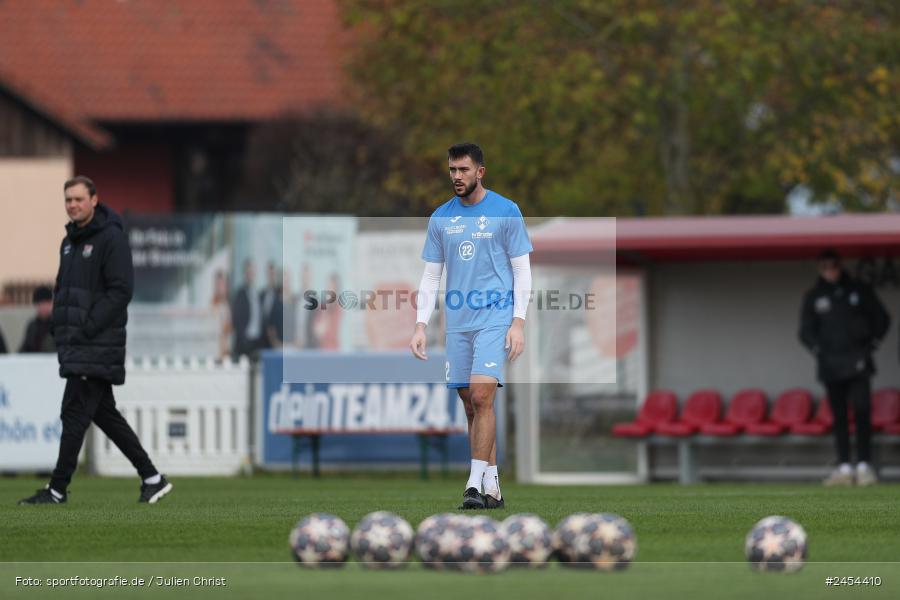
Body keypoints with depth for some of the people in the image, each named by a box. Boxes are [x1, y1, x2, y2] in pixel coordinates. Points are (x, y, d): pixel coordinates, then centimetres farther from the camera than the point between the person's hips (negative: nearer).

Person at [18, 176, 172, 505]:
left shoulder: (111, 238, -10)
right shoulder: (69, 242, 17)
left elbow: (121, 291, -16)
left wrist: (87, 327, -19)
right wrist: (58, 327, 9)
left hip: (98, 346, -9)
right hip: (74, 346, 9)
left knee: (75, 413, -9)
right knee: (104, 413, 10)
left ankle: (57, 489, -7)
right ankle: (152, 478, 15)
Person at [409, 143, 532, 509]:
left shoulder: (506, 212, 0)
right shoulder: (441, 218, 11)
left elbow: (522, 272, 0)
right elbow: (430, 276, 14)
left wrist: (518, 322, -9)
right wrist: (421, 325, 4)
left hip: (495, 318, -5)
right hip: (458, 323, 5)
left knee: (481, 396, -18)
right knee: (472, 406, 4)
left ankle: (476, 484, -18)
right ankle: (493, 488, 11)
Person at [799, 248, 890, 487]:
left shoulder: (859, 290, 4)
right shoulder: (814, 297, 6)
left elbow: (881, 319, 11)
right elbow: (806, 331, 10)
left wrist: (871, 344, 1)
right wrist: (819, 351, -4)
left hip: (858, 362, -1)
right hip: (831, 366, 1)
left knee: (862, 411, -10)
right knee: (839, 417, 2)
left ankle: (864, 465, -9)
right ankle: (844, 468, 2)